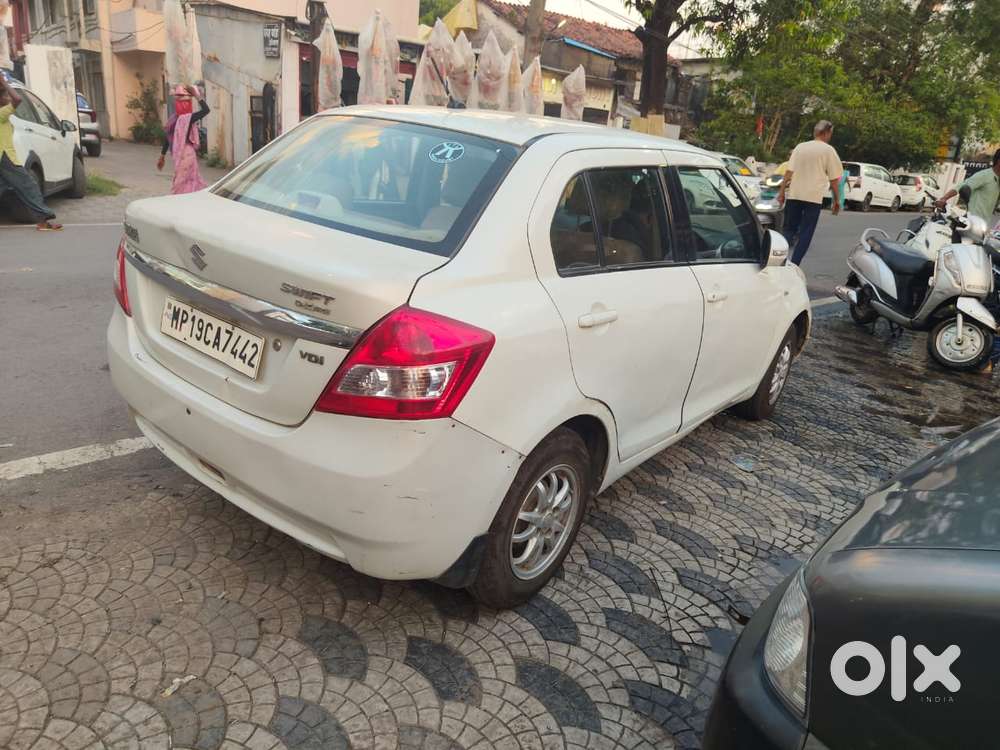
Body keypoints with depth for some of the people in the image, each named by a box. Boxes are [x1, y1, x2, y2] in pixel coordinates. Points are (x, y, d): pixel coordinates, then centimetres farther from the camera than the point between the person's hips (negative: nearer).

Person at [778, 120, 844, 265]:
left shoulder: (800, 147, 9)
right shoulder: (829, 150, -1)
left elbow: (789, 172, 5)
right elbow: (834, 179, 0)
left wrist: (782, 191, 11)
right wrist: (836, 200, 7)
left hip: (794, 195, 3)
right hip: (814, 197, -3)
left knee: (789, 229, 13)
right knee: (805, 234, 1)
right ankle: (793, 265, -5)